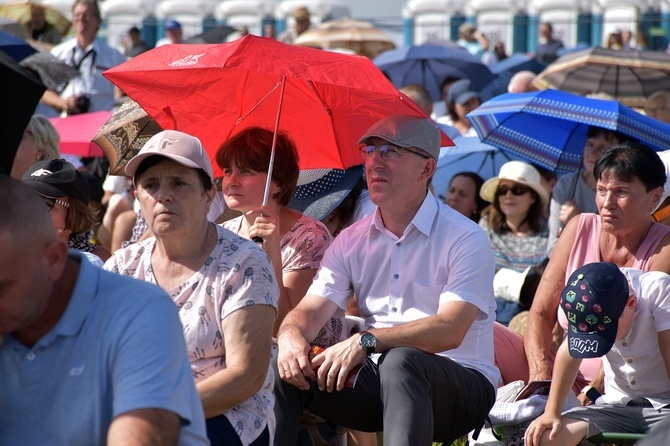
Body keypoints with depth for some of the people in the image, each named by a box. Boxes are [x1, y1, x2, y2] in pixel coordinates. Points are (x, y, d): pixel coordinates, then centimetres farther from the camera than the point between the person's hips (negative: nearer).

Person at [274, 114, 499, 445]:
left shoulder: (465, 240, -7)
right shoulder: (351, 241, 11)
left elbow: (450, 330, -21)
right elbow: (311, 309, 2)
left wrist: (365, 342, -32)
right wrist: (292, 337, -24)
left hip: (460, 385, -5)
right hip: (379, 380, 5)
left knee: (401, 361, -38)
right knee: (283, 369, -17)